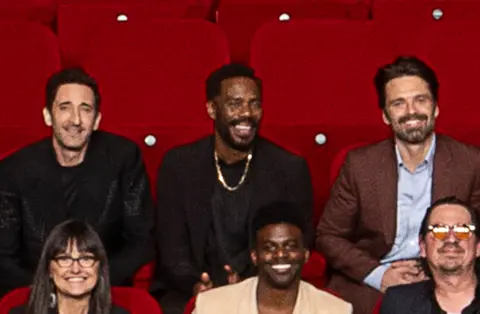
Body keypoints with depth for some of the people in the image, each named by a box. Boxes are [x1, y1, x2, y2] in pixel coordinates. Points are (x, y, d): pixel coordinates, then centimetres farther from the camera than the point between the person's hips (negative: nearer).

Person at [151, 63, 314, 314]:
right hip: (190, 292, -1)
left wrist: (250, 281, -18)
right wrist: (195, 285, -21)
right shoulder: (178, 165, 3)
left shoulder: (290, 169, 2)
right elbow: (172, 248, 0)